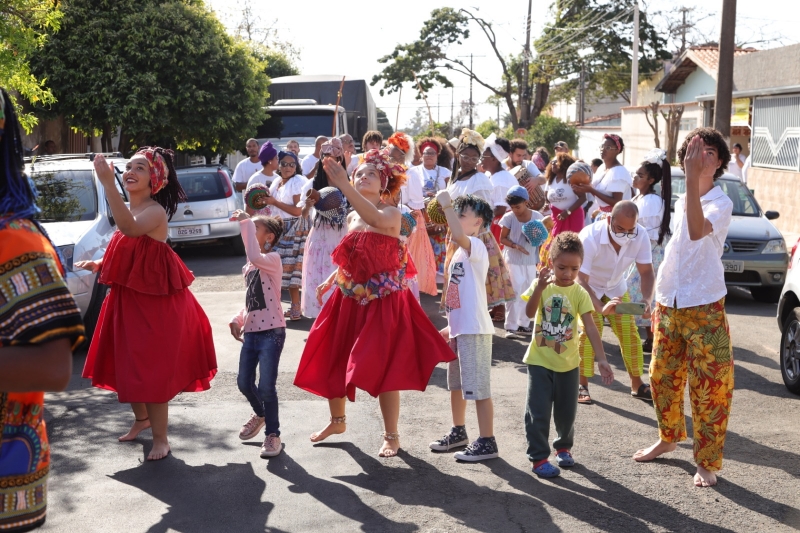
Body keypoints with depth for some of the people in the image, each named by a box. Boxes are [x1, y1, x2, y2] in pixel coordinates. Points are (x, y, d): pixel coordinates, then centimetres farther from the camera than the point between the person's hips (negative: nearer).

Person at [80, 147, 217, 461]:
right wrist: (99, 265, 6)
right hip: (127, 298, 9)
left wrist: (107, 184, -45)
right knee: (128, 364, 18)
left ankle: (160, 438, 5)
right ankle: (141, 418, 40)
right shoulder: (129, 211, 11)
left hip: (154, 302, -9)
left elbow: (130, 228, -42)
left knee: (151, 368, -6)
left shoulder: (155, 212, -18)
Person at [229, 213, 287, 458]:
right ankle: (260, 414, 41)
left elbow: (255, 257, -35)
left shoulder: (273, 259, -11)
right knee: (244, 382, 12)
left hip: (271, 331, -8)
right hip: (251, 331, 8)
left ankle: (272, 434, 9)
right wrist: (238, 319, 6)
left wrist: (246, 222, -27)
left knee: (266, 386, -9)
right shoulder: (247, 267, 15)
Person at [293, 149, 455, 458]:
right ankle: (338, 420, 35)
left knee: (383, 368, -4)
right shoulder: (351, 218, 8)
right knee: (330, 361, 12)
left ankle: (391, 436, 12)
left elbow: (376, 219, -36)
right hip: (350, 300, 7)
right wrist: (330, 281, 8)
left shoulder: (391, 213, -11)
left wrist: (343, 187, -42)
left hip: (382, 301, -7)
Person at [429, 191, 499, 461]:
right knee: (456, 384, 21)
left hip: (474, 329, -10)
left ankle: (487, 442, 4)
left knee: (478, 388, -4)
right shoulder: (460, 252, 16)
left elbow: (458, 235, -37)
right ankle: (458, 432, 35)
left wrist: (446, 205, -28)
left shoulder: (476, 246, -12)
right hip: (459, 328, 10)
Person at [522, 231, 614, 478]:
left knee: (566, 411, 14)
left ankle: (564, 446, 38)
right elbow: (530, 312, -22)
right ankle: (538, 457, 9)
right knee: (538, 411, -2)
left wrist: (601, 359, -23)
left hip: (568, 363, 1)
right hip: (539, 360, -1)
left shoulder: (580, 293, -7)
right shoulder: (542, 286, -7)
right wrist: (540, 286, -36)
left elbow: (590, 327, -14)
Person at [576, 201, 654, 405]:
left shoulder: (640, 236, -28)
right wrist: (600, 307, -54)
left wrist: (647, 299, -40)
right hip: (588, 287, -4)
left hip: (616, 287, 4)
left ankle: (637, 384, 15)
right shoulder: (590, 237, -39)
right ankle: (582, 385, -3)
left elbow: (646, 272, -20)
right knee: (589, 332, -16)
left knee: (629, 332, 1)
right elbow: (581, 280, -40)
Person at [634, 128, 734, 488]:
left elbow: (696, 231, -35)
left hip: (704, 308, -7)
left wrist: (692, 178, -41)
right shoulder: (680, 202, 10)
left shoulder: (721, 204, -12)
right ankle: (668, 438, 37)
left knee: (709, 387, -2)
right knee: (663, 377, 16)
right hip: (669, 303, 7)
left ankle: (707, 462, 9)